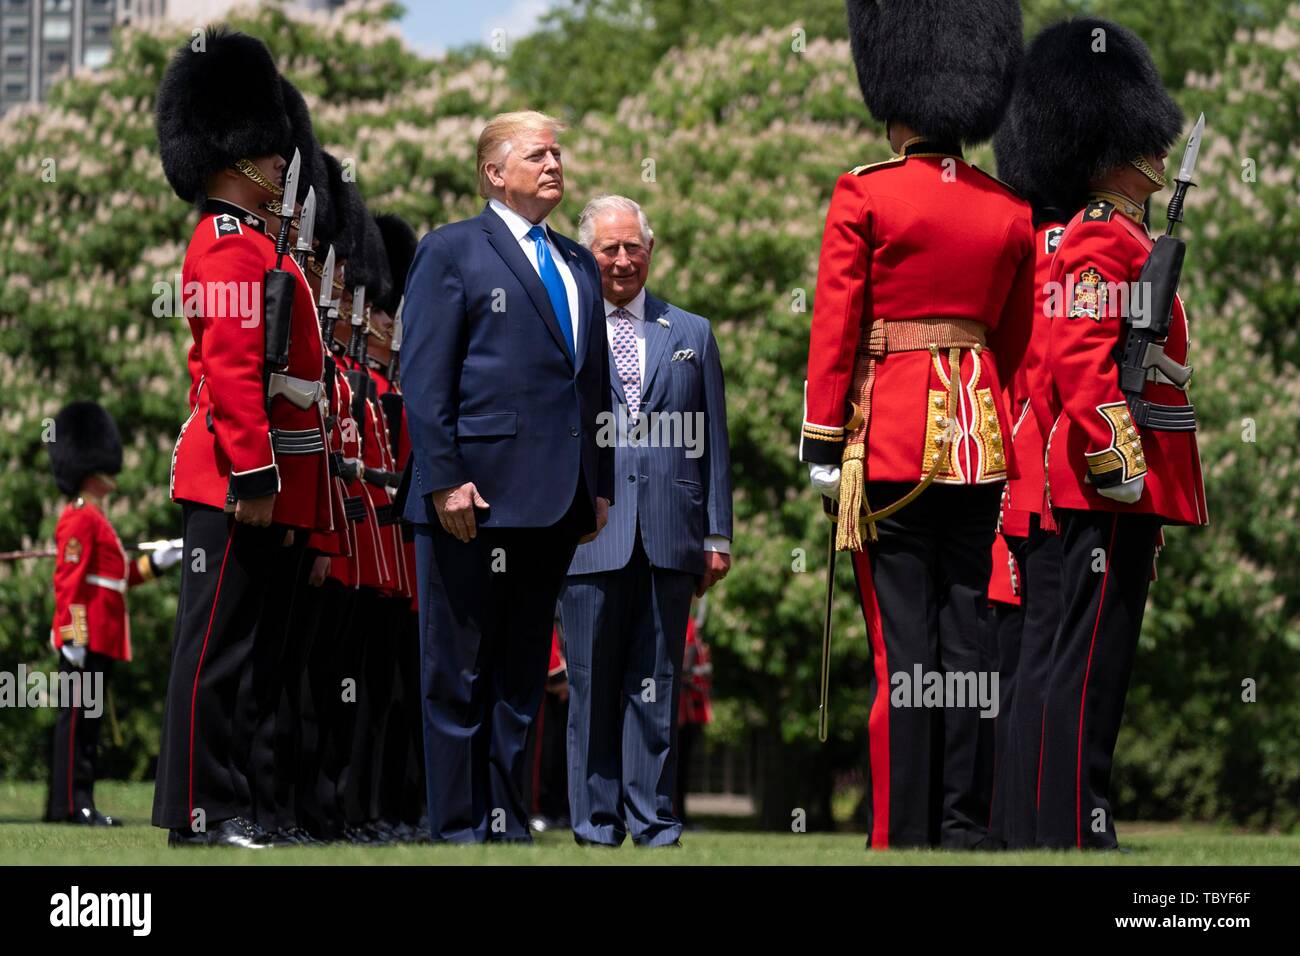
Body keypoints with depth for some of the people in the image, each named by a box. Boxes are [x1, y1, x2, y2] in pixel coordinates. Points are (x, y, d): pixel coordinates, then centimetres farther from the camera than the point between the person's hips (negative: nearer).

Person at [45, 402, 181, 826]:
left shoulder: (95, 520, 22)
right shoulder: (80, 519, -10)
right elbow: (70, 580, -18)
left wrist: (155, 562, 22)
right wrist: (73, 635, -23)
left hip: (101, 641, 10)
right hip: (85, 641, -10)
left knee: (87, 719, 10)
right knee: (78, 716, -10)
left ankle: (75, 802, 12)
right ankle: (72, 802, -12)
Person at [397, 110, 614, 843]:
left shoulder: (578, 264, 19)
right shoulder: (453, 252, 0)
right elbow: (424, 376, -6)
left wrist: (600, 485, 13)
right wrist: (444, 479, -15)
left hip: (556, 500, 6)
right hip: (477, 495, -6)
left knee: (524, 671, 9)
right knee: (460, 671, -2)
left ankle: (507, 823, 13)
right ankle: (459, 828, 0)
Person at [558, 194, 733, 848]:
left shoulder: (692, 335, 15)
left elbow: (713, 443, 14)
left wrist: (717, 535, 9)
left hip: (669, 541, 1)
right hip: (590, 541, -1)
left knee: (658, 689, 3)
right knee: (593, 689, 1)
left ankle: (652, 821, 7)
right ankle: (597, 823, 7)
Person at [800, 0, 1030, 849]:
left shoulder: (865, 198, -6)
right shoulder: (1010, 212, 7)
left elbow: (835, 330, -6)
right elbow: (1019, 342, 12)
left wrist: (823, 445, -1)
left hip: (894, 437, -4)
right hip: (982, 436, 4)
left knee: (903, 643, -3)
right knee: (970, 636, 6)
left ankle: (904, 836, -3)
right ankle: (967, 827, 6)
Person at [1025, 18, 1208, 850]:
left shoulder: (1120, 239, 21)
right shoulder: (1103, 242, -11)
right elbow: (1081, 359, -22)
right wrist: (1119, 466, -26)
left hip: (1125, 494, 10)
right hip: (1113, 490, -10)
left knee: (1098, 662, 10)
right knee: (1092, 660, -10)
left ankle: (1080, 825, 13)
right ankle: (1072, 836, -11)